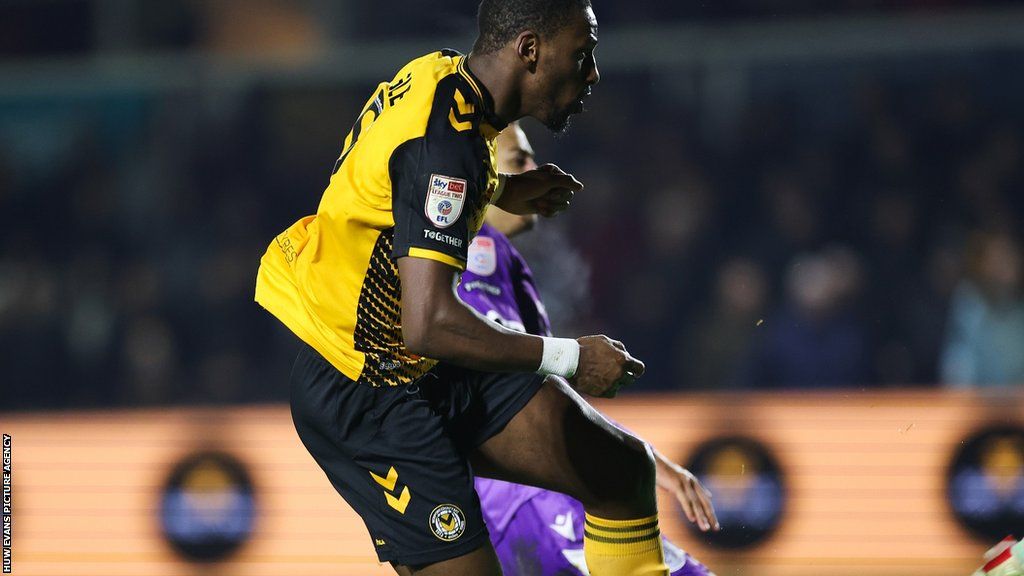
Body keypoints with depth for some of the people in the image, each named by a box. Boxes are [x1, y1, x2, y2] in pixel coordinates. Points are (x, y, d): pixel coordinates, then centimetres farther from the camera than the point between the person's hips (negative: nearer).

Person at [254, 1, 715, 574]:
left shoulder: (439, 73, 2)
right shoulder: (445, 143, -27)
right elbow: (428, 325, -35)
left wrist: (498, 190, 23)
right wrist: (567, 360, -25)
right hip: (363, 397, -10)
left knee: (624, 469, 8)